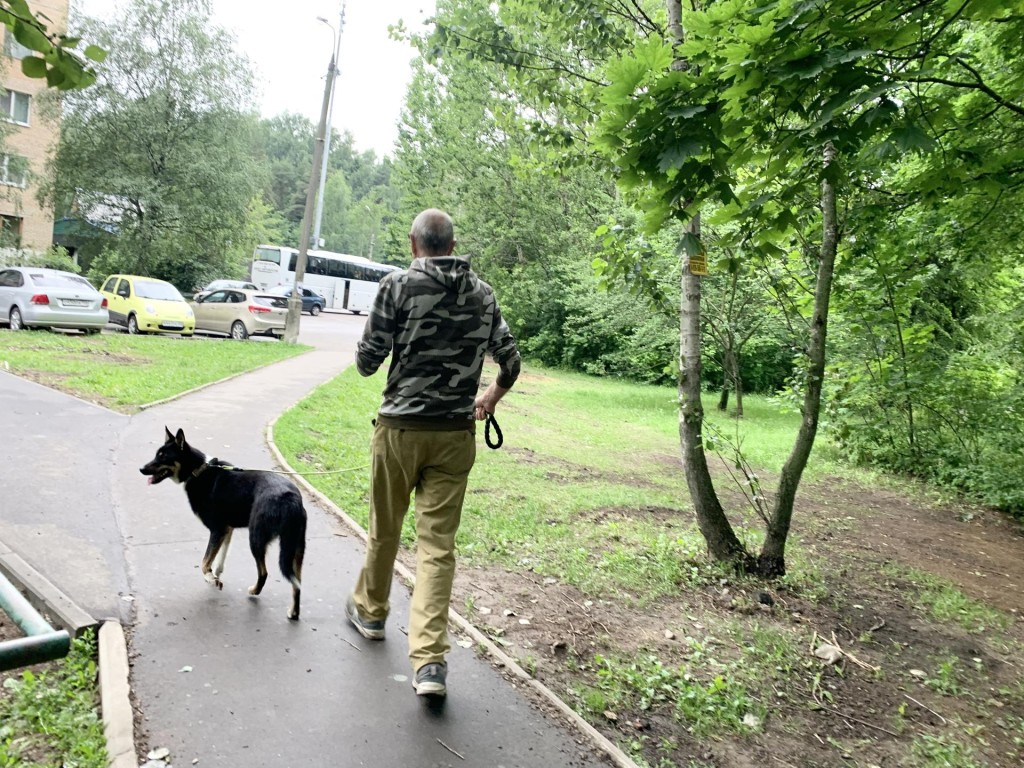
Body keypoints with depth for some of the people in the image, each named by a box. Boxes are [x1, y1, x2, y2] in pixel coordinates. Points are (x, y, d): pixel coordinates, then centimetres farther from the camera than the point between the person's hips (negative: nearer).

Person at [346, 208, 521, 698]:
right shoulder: (483, 293, 5)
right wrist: (492, 396, 28)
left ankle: (370, 611, 41)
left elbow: (368, 362, -6)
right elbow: (510, 361, 9)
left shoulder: (398, 284, -6)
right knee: (438, 544, 4)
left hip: (400, 428, -2)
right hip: (455, 436, 2)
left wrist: (365, 353, 17)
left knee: (385, 528, 18)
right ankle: (430, 662, 0)